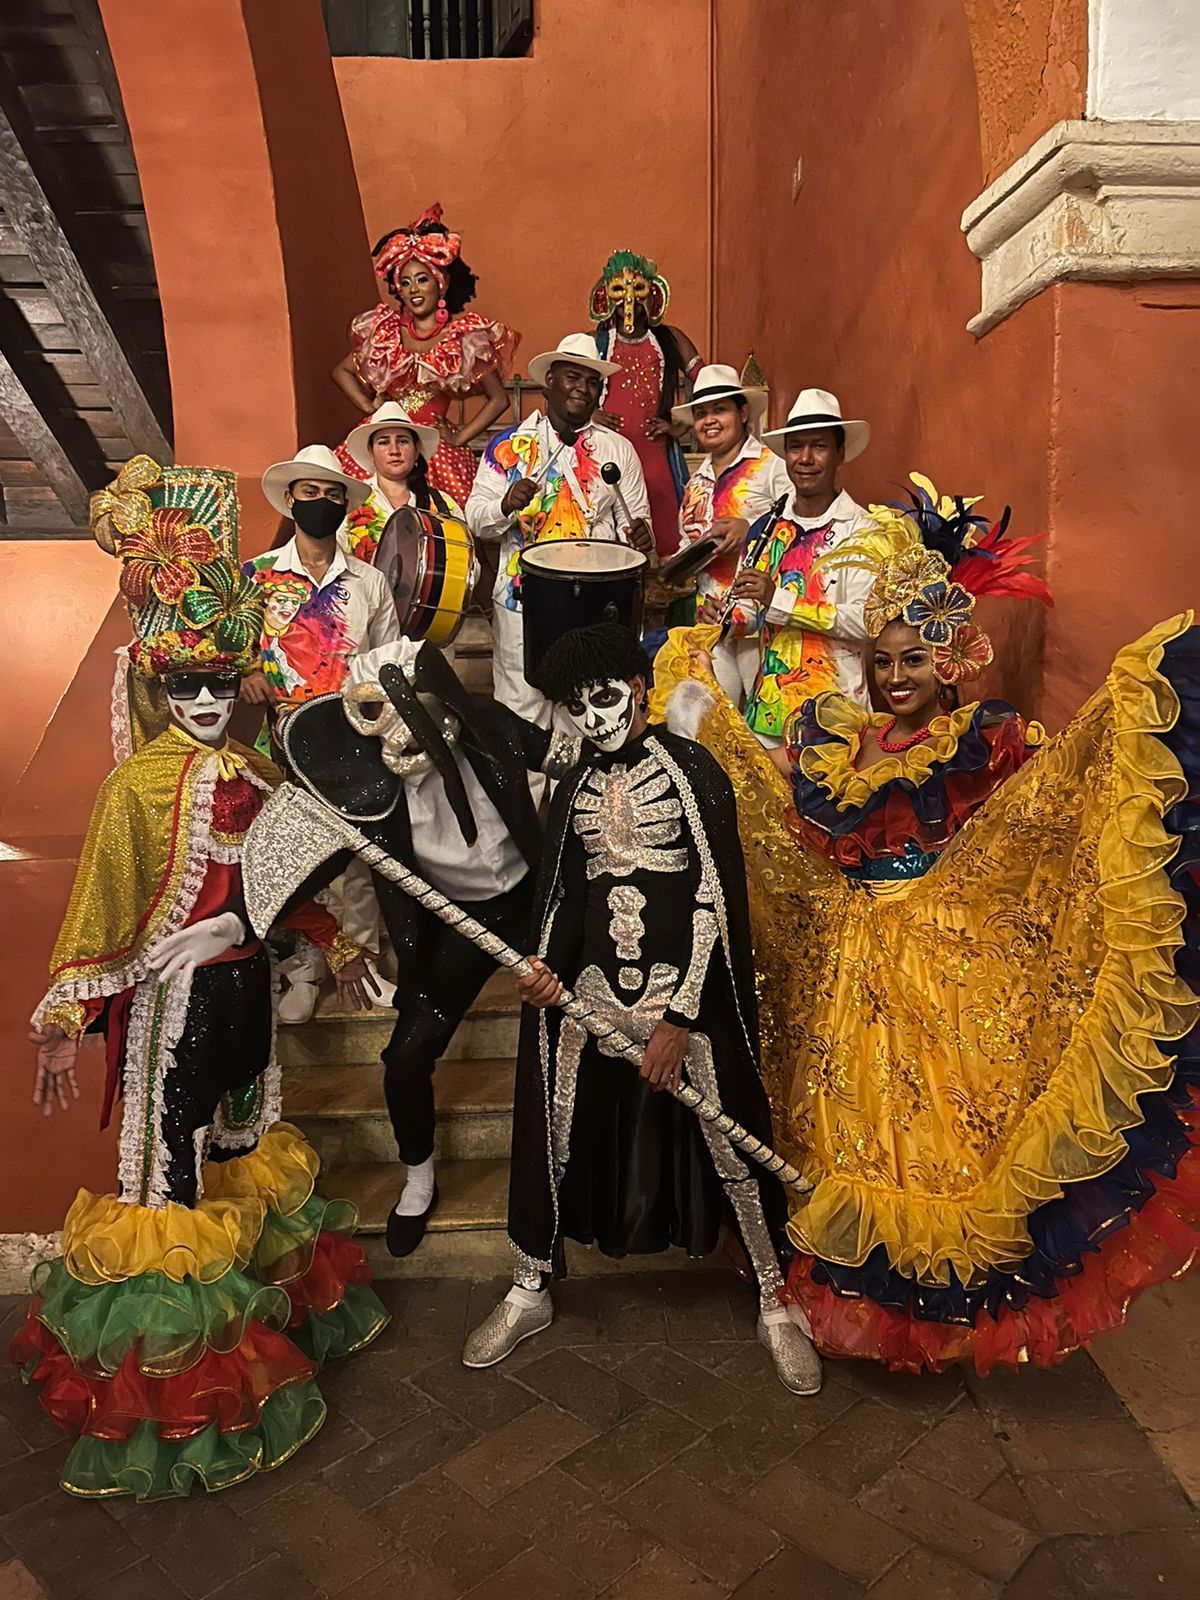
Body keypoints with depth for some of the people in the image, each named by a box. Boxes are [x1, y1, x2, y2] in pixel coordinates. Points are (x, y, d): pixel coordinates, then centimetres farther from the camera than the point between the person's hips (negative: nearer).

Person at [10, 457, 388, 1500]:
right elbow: (98, 910, -15)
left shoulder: (254, 773, 3)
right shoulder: (138, 785, -14)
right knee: (166, 1163, 3)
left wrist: (334, 944, 20)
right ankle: (168, 1367, 19)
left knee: (244, 1141, 20)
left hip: (247, 979, 6)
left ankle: (258, 1275, 41)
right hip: (172, 992, -6)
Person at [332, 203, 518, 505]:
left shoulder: (464, 336, 3)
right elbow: (341, 371, 23)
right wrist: (370, 407, 10)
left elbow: (498, 399, 4)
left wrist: (458, 438, -1)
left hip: (435, 446, -2)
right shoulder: (384, 330, 12)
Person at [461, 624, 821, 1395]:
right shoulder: (576, 788, 9)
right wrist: (548, 967, -7)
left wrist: (680, 1019, -12)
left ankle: (775, 1304, 23)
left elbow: (716, 896, -10)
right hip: (593, 986, 4)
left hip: (684, 985, -4)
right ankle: (530, 1292, 31)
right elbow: (564, 894, 14)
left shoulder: (690, 769, -6)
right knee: (556, 1134, 9)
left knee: (728, 1139, 3)